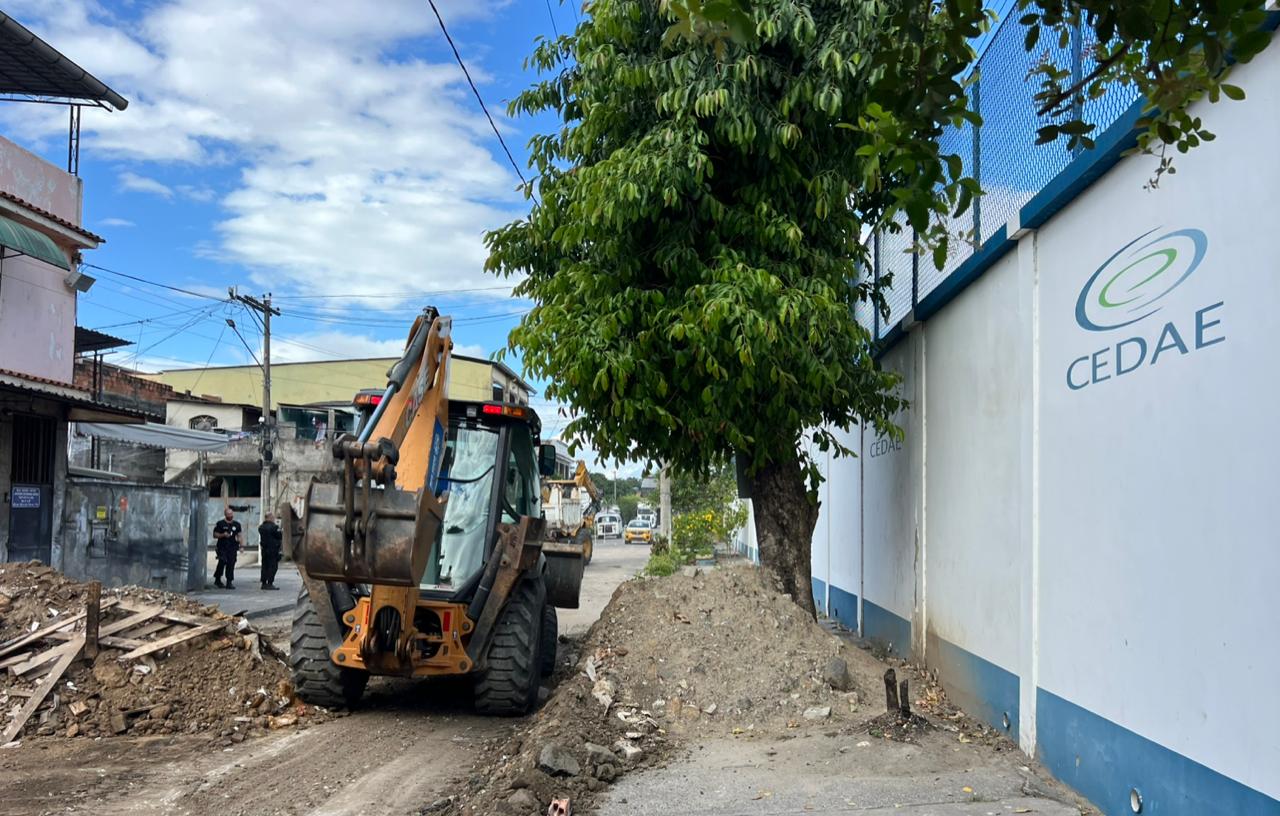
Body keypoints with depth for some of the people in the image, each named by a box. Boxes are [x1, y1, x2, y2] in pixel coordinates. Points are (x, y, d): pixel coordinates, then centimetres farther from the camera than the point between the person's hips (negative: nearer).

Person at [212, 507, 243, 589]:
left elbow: (239, 535, 15)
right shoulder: (220, 523, 2)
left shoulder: (236, 524, 13)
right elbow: (215, 535, 3)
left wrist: (241, 545, 4)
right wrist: (223, 535, -14)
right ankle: (217, 579, 5)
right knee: (222, 562, -16)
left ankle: (229, 582, 4)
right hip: (222, 547, -3)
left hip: (232, 548, 3)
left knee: (231, 564, -1)